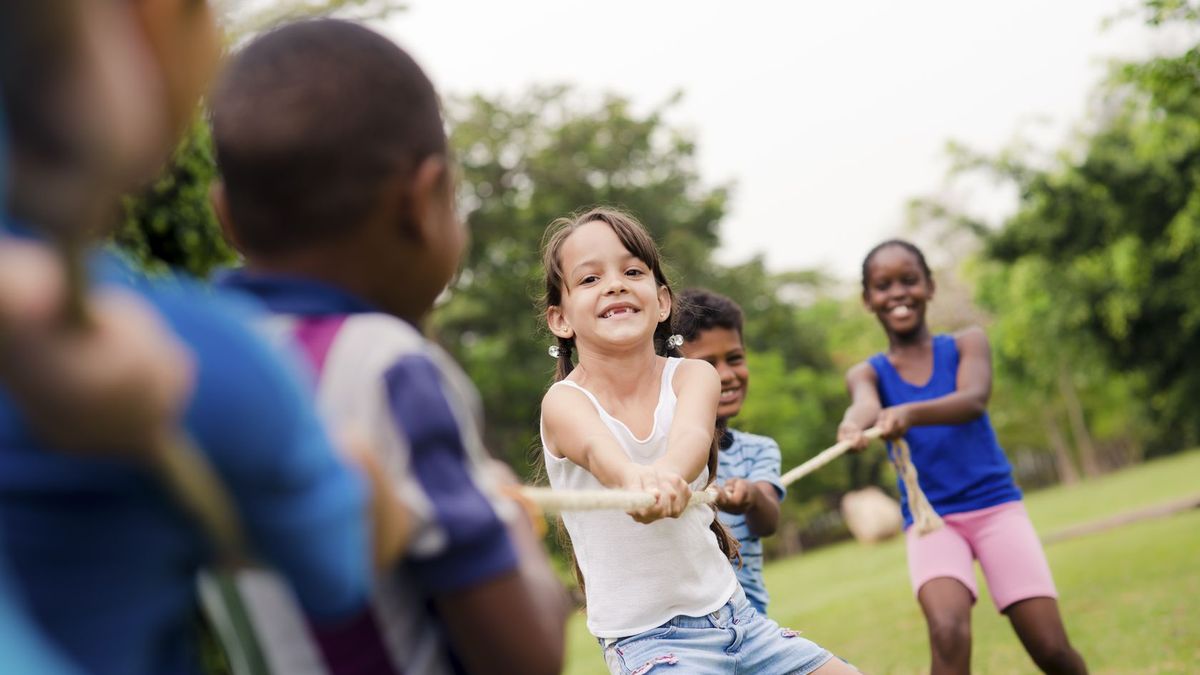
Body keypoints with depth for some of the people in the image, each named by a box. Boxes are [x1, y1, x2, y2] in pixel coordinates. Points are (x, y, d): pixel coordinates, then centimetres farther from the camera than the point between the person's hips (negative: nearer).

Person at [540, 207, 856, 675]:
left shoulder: (693, 376, -5)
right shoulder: (565, 402, -14)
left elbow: (692, 434, -27)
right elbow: (598, 448, -38)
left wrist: (667, 472, -48)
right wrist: (633, 478, -59)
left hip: (731, 613, 4)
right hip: (644, 636, -4)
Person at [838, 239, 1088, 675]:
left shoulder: (967, 344, 4)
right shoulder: (867, 373, 5)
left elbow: (974, 400, -18)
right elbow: (866, 406, -19)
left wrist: (911, 413, -39)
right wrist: (855, 424, -45)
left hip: (995, 505, 0)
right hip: (929, 519, 0)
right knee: (948, 632, -26)